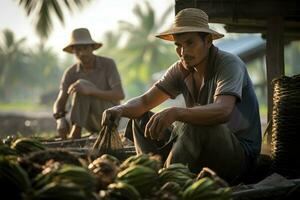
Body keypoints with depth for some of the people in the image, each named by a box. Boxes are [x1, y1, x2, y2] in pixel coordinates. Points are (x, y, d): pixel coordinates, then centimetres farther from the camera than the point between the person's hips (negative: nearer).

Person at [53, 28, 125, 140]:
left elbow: (120, 95, -26)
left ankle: (75, 133, -31)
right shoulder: (70, 73, -6)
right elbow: (59, 104, -11)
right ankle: (76, 134, -31)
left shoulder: (108, 64, -15)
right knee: (81, 89, -28)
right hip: (89, 120, 3)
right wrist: (60, 120, -36)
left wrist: (90, 90, -41)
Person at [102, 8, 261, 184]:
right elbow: (145, 101, 3)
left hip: (240, 154, -7)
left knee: (195, 122, -35)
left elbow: (223, 111, -35)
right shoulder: (181, 70, 4)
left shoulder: (229, 64, -16)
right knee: (141, 120, 4)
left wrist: (175, 113, -49)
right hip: (201, 153, 7)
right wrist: (120, 110, -20)